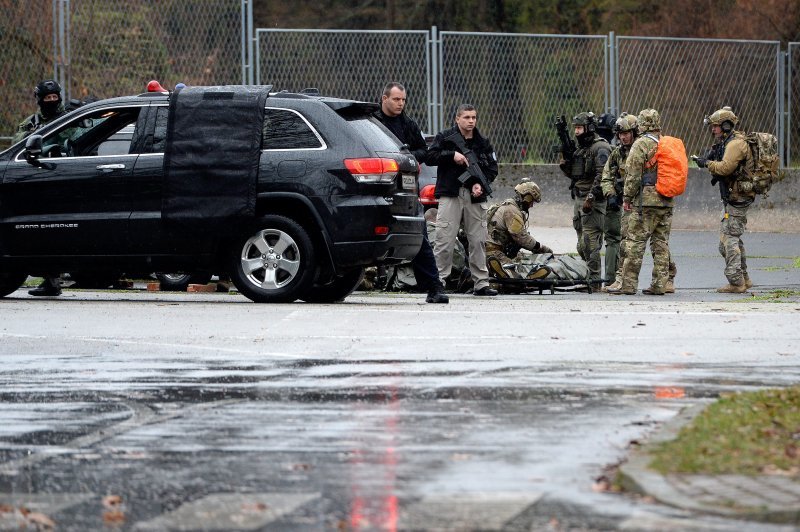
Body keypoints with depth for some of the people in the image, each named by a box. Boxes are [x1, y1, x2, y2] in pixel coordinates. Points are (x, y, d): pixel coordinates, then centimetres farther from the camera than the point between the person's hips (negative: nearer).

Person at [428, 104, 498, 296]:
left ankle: (481, 283, 9)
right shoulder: (445, 138, 6)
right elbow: (430, 157, -2)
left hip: (475, 196, 3)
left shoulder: (483, 143, 14)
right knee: (444, 241, -8)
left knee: (478, 241, 4)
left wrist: (480, 184, -5)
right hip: (450, 195, -3)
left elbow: (492, 168, 12)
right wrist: (452, 155, -13)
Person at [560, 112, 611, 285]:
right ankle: (589, 274, 15)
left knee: (590, 240, -12)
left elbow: (602, 175, -20)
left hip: (593, 201, -9)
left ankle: (594, 276, -11)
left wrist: (591, 198, -24)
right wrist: (565, 163, 4)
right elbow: (573, 174, 24)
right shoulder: (581, 148, 19)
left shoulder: (600, 148, -11)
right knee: (582, 243, 10)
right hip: (579, 199, 9)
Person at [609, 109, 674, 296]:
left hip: (646, 200, -6)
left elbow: (633, 174, -10)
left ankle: (628, 284, -5)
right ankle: (659, 285, 8)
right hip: (667, 202, 7)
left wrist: (627, 197, -3)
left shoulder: (641, 144, -8)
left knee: (635, 243, -4)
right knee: (661, 243, 9)